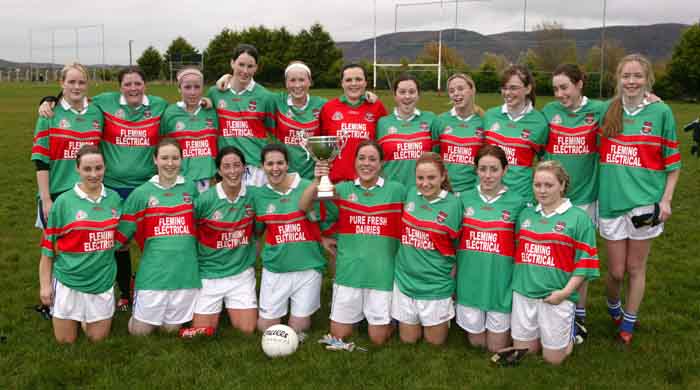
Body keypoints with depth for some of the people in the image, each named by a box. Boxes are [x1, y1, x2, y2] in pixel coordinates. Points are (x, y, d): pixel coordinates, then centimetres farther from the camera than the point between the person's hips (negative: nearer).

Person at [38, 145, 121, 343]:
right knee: (65, 340, 8)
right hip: (69, 281, -2)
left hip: (103, 280, 3)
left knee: (98, 338, 10)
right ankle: (77, 317, 38)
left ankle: (85, 317, 39)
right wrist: (45, 284, -4)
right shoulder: (64, 202, -9)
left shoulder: (114, 198, 1)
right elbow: (48, 246, -4)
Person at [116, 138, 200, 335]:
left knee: (172, 329, 10)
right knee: (139, 330, 5)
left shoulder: (191, 188, 7)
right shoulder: (141, 193, 1)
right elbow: (121, 234, 4)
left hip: (185, 271, 1)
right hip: (153, 272, -1)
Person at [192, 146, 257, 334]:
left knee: (247, 329, -3)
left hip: (242, 272, 2)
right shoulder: (205, 199, -12)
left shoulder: (253, 195, -5)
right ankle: (217, 307, 31)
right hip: (209, 273, -1)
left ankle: (230, 307, 26)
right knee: (203, 331, 1)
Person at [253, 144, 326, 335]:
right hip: (274, 270, 3)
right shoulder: (260, 195, 1)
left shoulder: (307, 187, -10)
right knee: (266, 327, 11)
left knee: (298, 328, 6)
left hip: (307, 267, -2)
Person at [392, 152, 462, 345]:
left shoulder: (453, 204, -12)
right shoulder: (411, 194, -2)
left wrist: (452, 276, -4)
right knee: (407, 340, 16)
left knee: (435, 341, 15)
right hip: (405, 279, 3)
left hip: (436, 284, -3)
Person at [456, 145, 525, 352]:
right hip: (470, 280, 2)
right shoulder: (464, 199, 0)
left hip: (501, 282, -2)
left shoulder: (517, 202, -7)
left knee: (497, 347, 11)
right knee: (476, 341, 15)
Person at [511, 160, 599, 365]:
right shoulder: (526, 214, 8)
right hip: (523, 292, 4)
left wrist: (566, 291, -15)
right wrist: (517, 280, 4)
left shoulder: (578, 218, -6)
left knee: (553, 358, 7)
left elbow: (586, 261, -8)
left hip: (556, 297, -4)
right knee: (523, 351, 15)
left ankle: (570, 332, 35)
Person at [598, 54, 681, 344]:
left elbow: (672, 161, 1)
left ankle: (628, 323, 26)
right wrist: (597, 188, 6)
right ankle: (613, 306, 38)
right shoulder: (607, 111, 3)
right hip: (611, 201, 2)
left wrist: (666, 199, -5)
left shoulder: (661, 112, -3)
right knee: (616, 271, 8)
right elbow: (597, 153, 13)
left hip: (645, 202, -1)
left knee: (636, 268, 9)